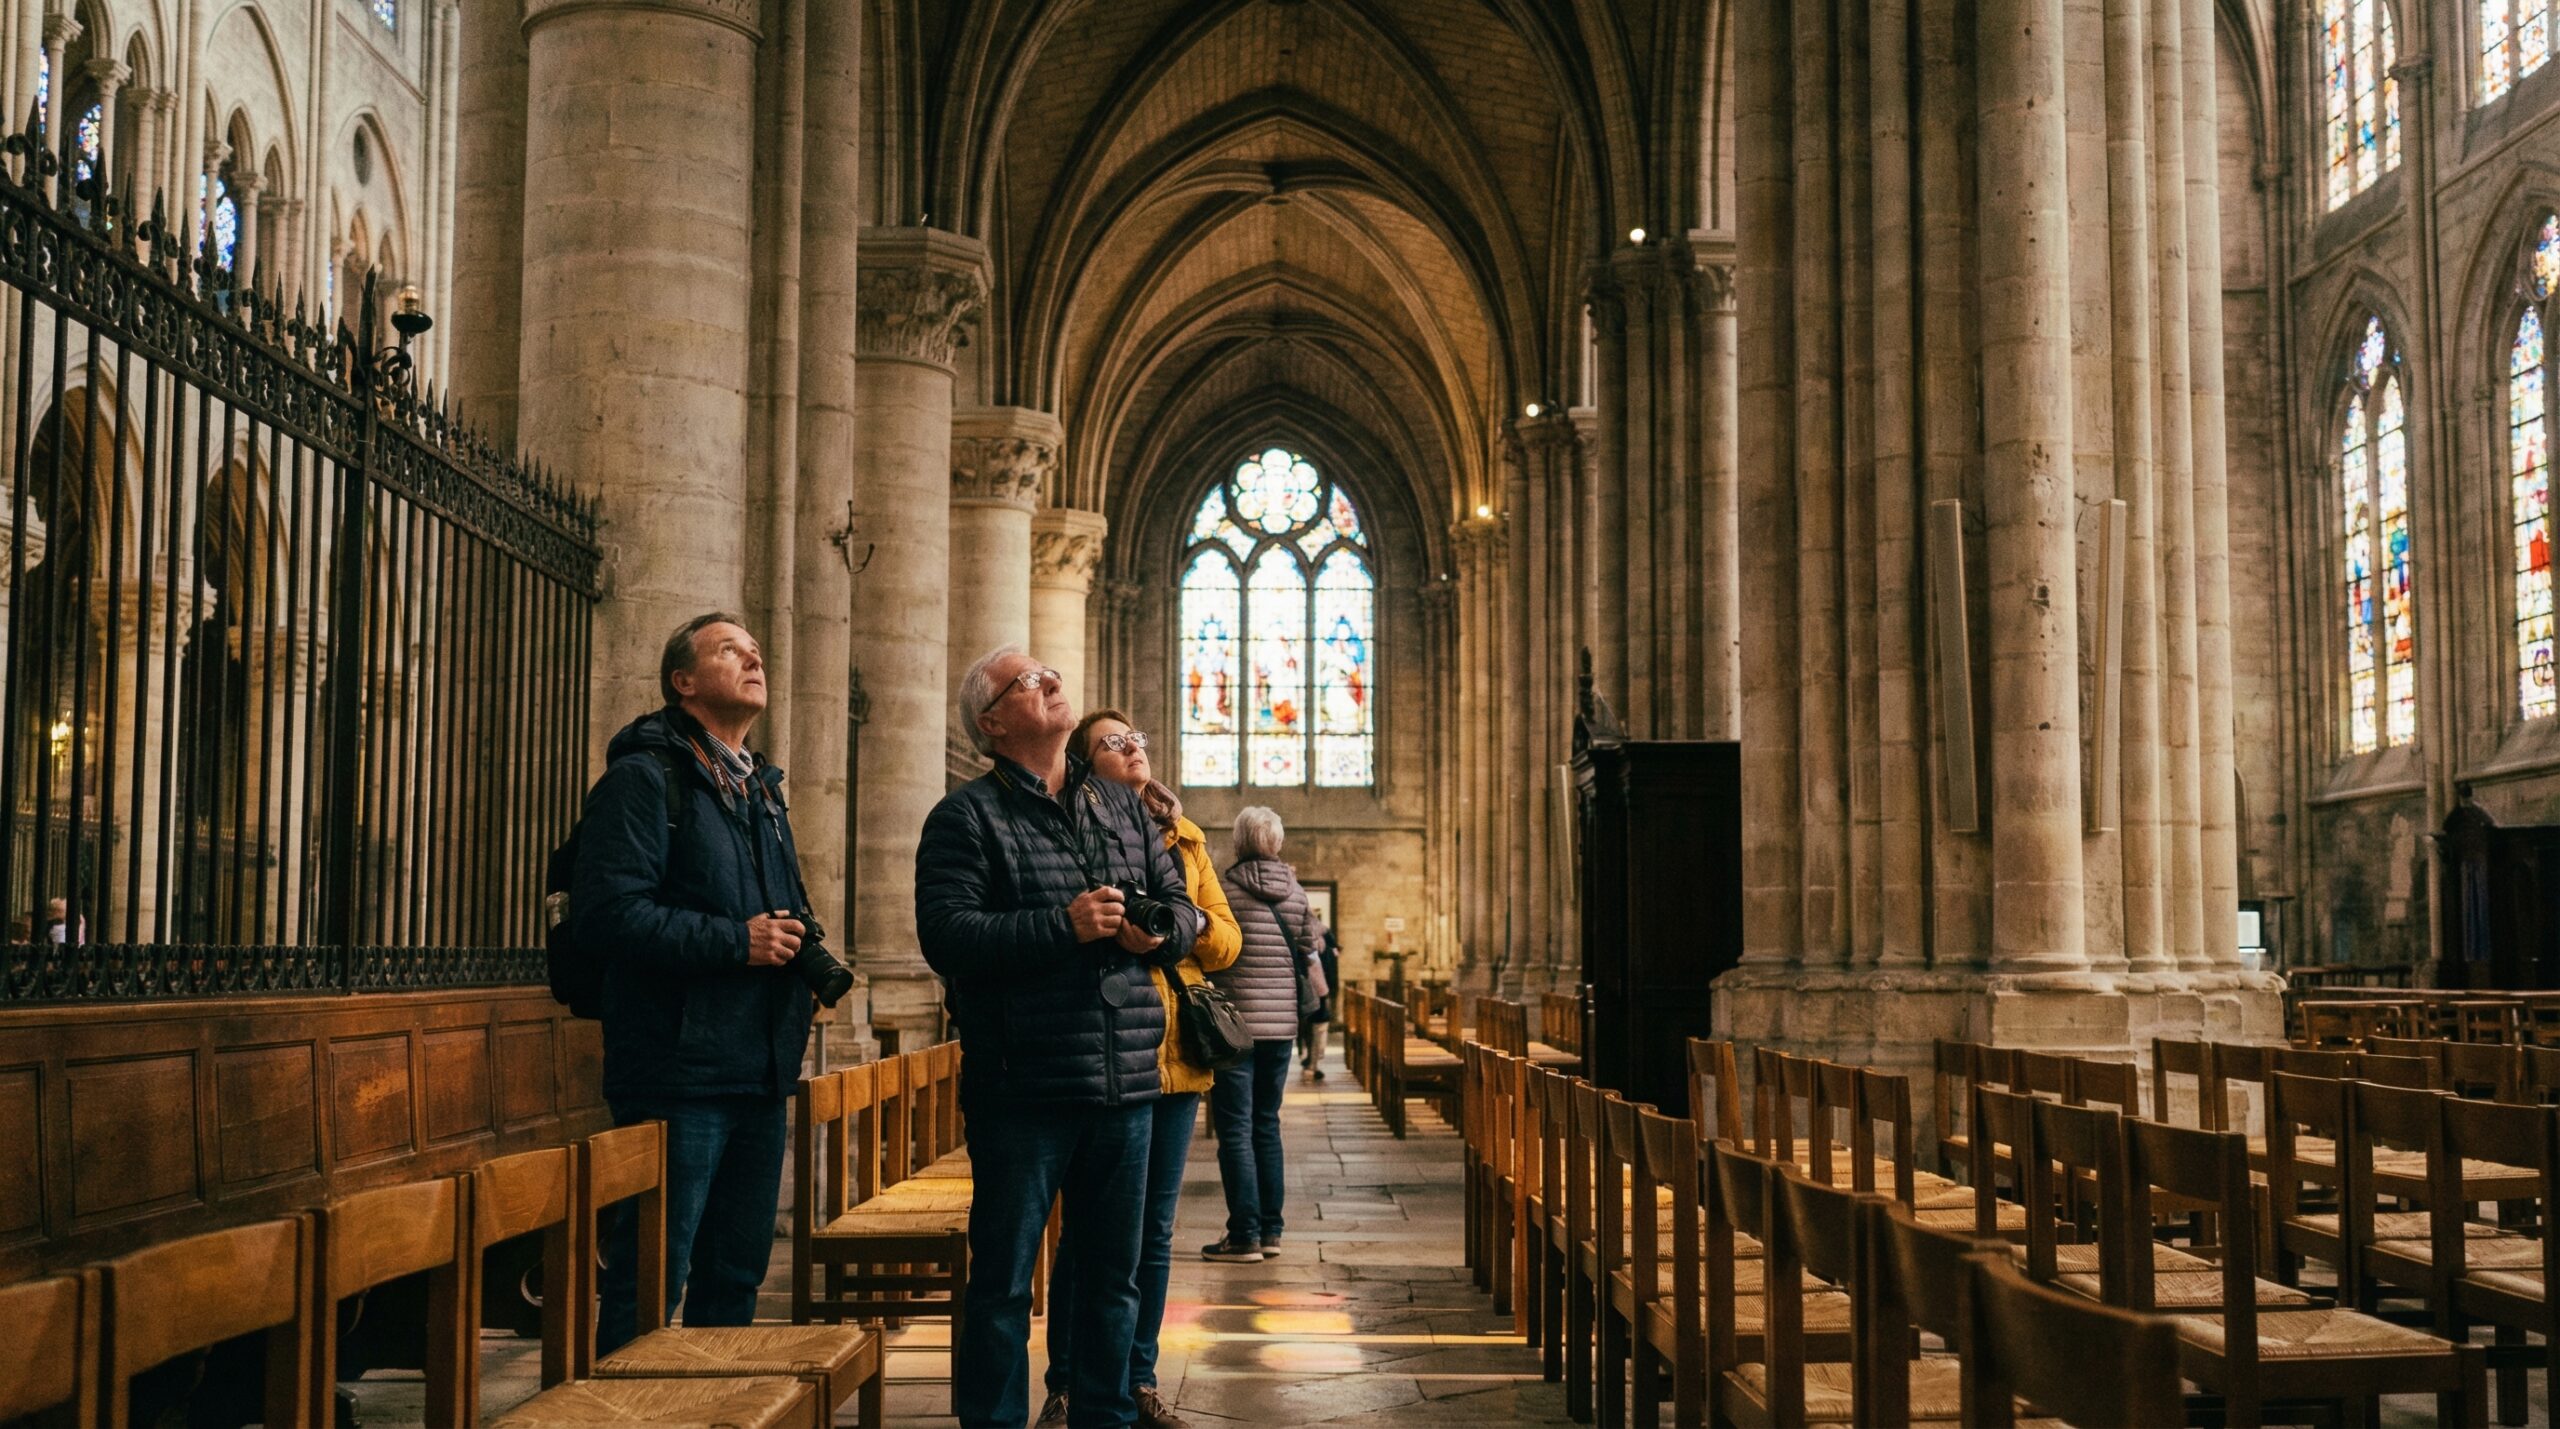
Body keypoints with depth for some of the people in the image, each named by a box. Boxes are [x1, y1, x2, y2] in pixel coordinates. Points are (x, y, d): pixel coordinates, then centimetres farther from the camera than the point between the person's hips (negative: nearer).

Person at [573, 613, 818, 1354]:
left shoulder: (761, 790, 19)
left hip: (760, 1070, 8)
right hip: (679, 1072, -8)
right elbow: (609, 908, -19)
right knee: (651, 1279, -2)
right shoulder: (644, 778, -8)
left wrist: (800, 944, 7)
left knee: (738, 1272, 16)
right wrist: (735, 942, -20)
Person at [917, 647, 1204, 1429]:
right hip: (1023, 1085, -5)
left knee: (1113, 1275, 16)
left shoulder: (1123, 806, 15)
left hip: (1126, 1080, 6)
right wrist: (1063, 925, -21)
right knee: (1003, 1281, 3)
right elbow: (946, 934, -16)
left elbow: (1183, 904, 17)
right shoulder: (967, 816, -4)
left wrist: (1160, 929, -6)